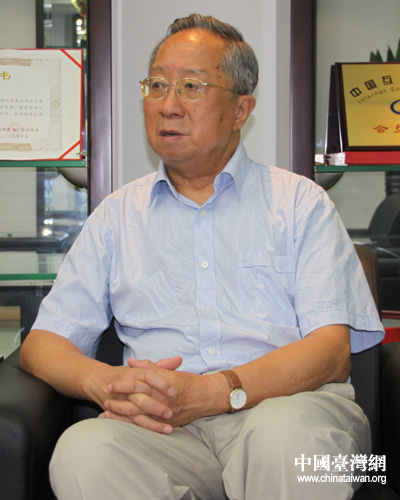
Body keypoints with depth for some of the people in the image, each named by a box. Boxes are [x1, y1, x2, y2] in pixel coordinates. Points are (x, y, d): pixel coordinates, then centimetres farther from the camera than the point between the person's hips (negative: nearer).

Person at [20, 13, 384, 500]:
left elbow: (332, 351, -2)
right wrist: (106, 381, -11)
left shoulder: (300, 202, 11)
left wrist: (214, 391, -18)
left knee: (285, 433, -38)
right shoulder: (117, 214, 19)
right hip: (164, 424, 3)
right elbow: (42, 344, 13)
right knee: (82, 450, -31)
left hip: (286, 406, -2)